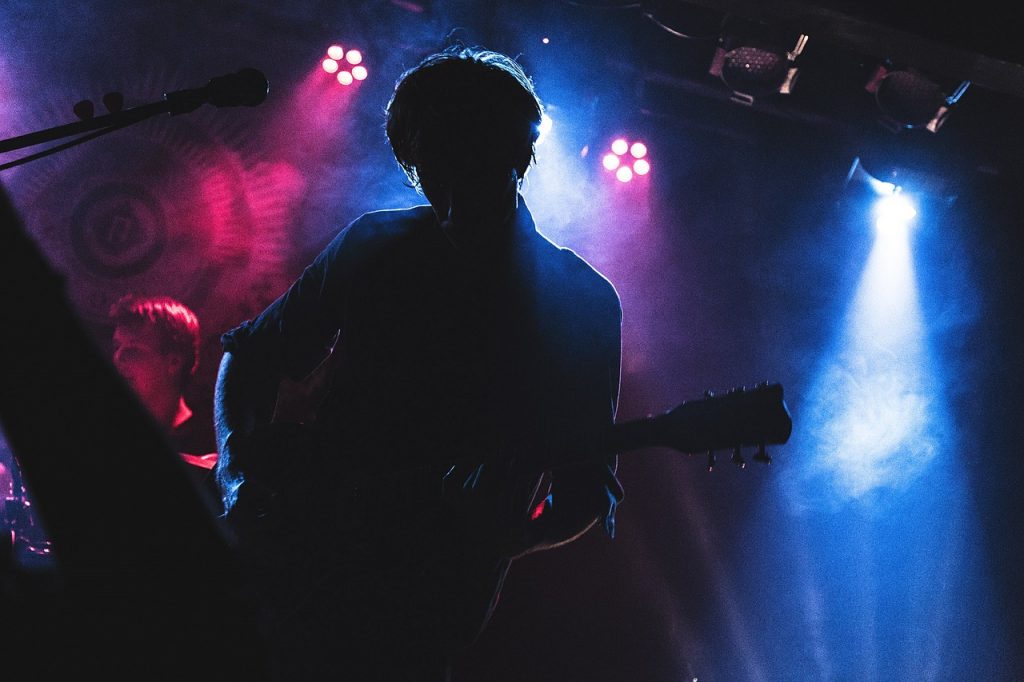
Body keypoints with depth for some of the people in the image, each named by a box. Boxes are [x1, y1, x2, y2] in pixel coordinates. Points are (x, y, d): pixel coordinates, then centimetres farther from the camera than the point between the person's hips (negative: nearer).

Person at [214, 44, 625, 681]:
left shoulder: (583, 306, 1)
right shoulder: (375, 244, 9)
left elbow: (587, 488, 2)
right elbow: (251, 353, 16)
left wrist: (506, 538, -18)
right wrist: (237, 463, -3)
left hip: (426, 601, -2)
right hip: (295, 552, 2)